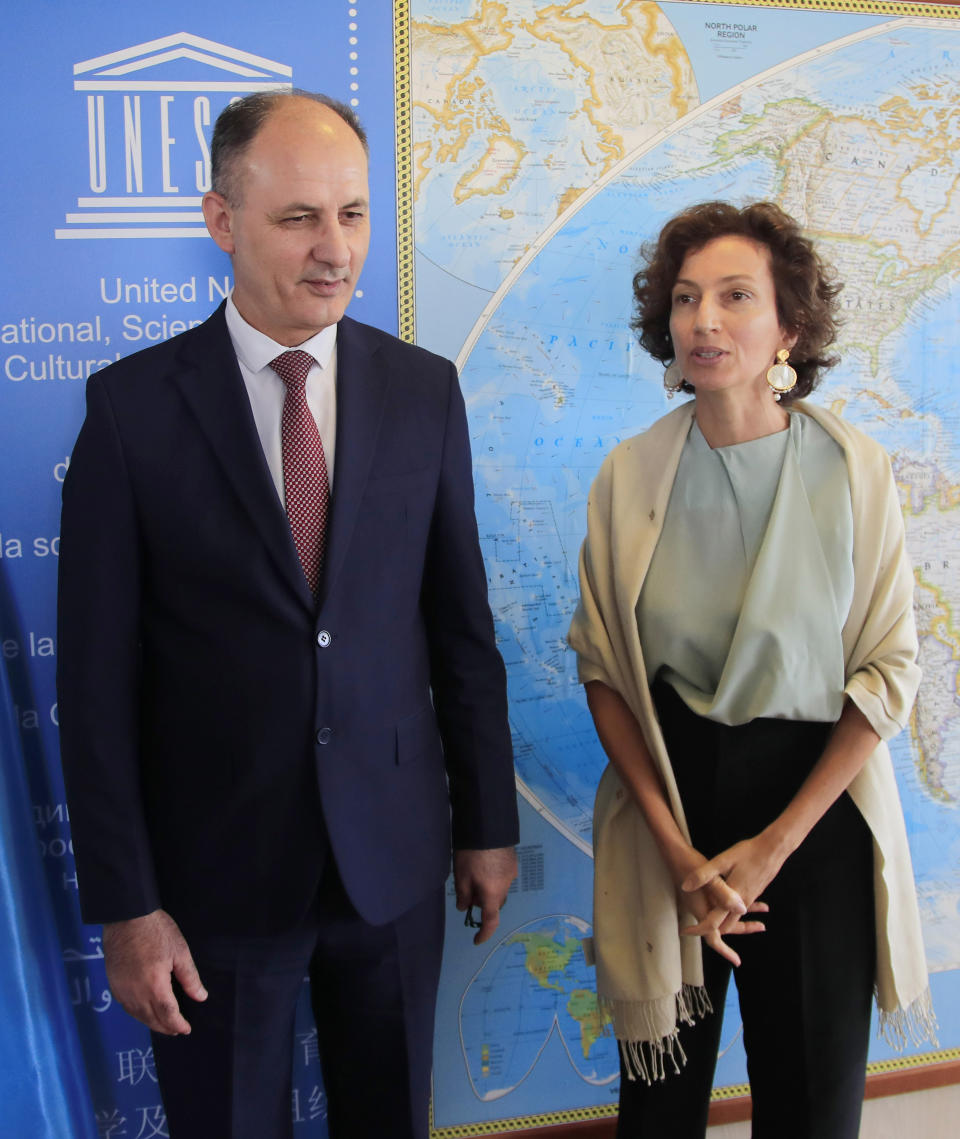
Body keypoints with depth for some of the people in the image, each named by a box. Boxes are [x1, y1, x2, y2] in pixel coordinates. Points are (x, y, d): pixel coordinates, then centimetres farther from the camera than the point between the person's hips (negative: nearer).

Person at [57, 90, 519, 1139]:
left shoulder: (424, 391, -1)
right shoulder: (133, 405, -10)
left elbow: (461, 629, 4)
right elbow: (98, 675, -8)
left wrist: (488, 824, 7)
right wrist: (124, 903, -9)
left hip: (394, 854, 3)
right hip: (215, 866, -2)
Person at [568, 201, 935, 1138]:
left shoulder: (854, 470, -8)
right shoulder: (631, 474, -5)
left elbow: (889, 670, -6)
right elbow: (602, 667, -2)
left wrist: (775, 843, -10)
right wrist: (675, 849, -9)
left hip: (816, 806, 0)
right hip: (667, 791, 1)